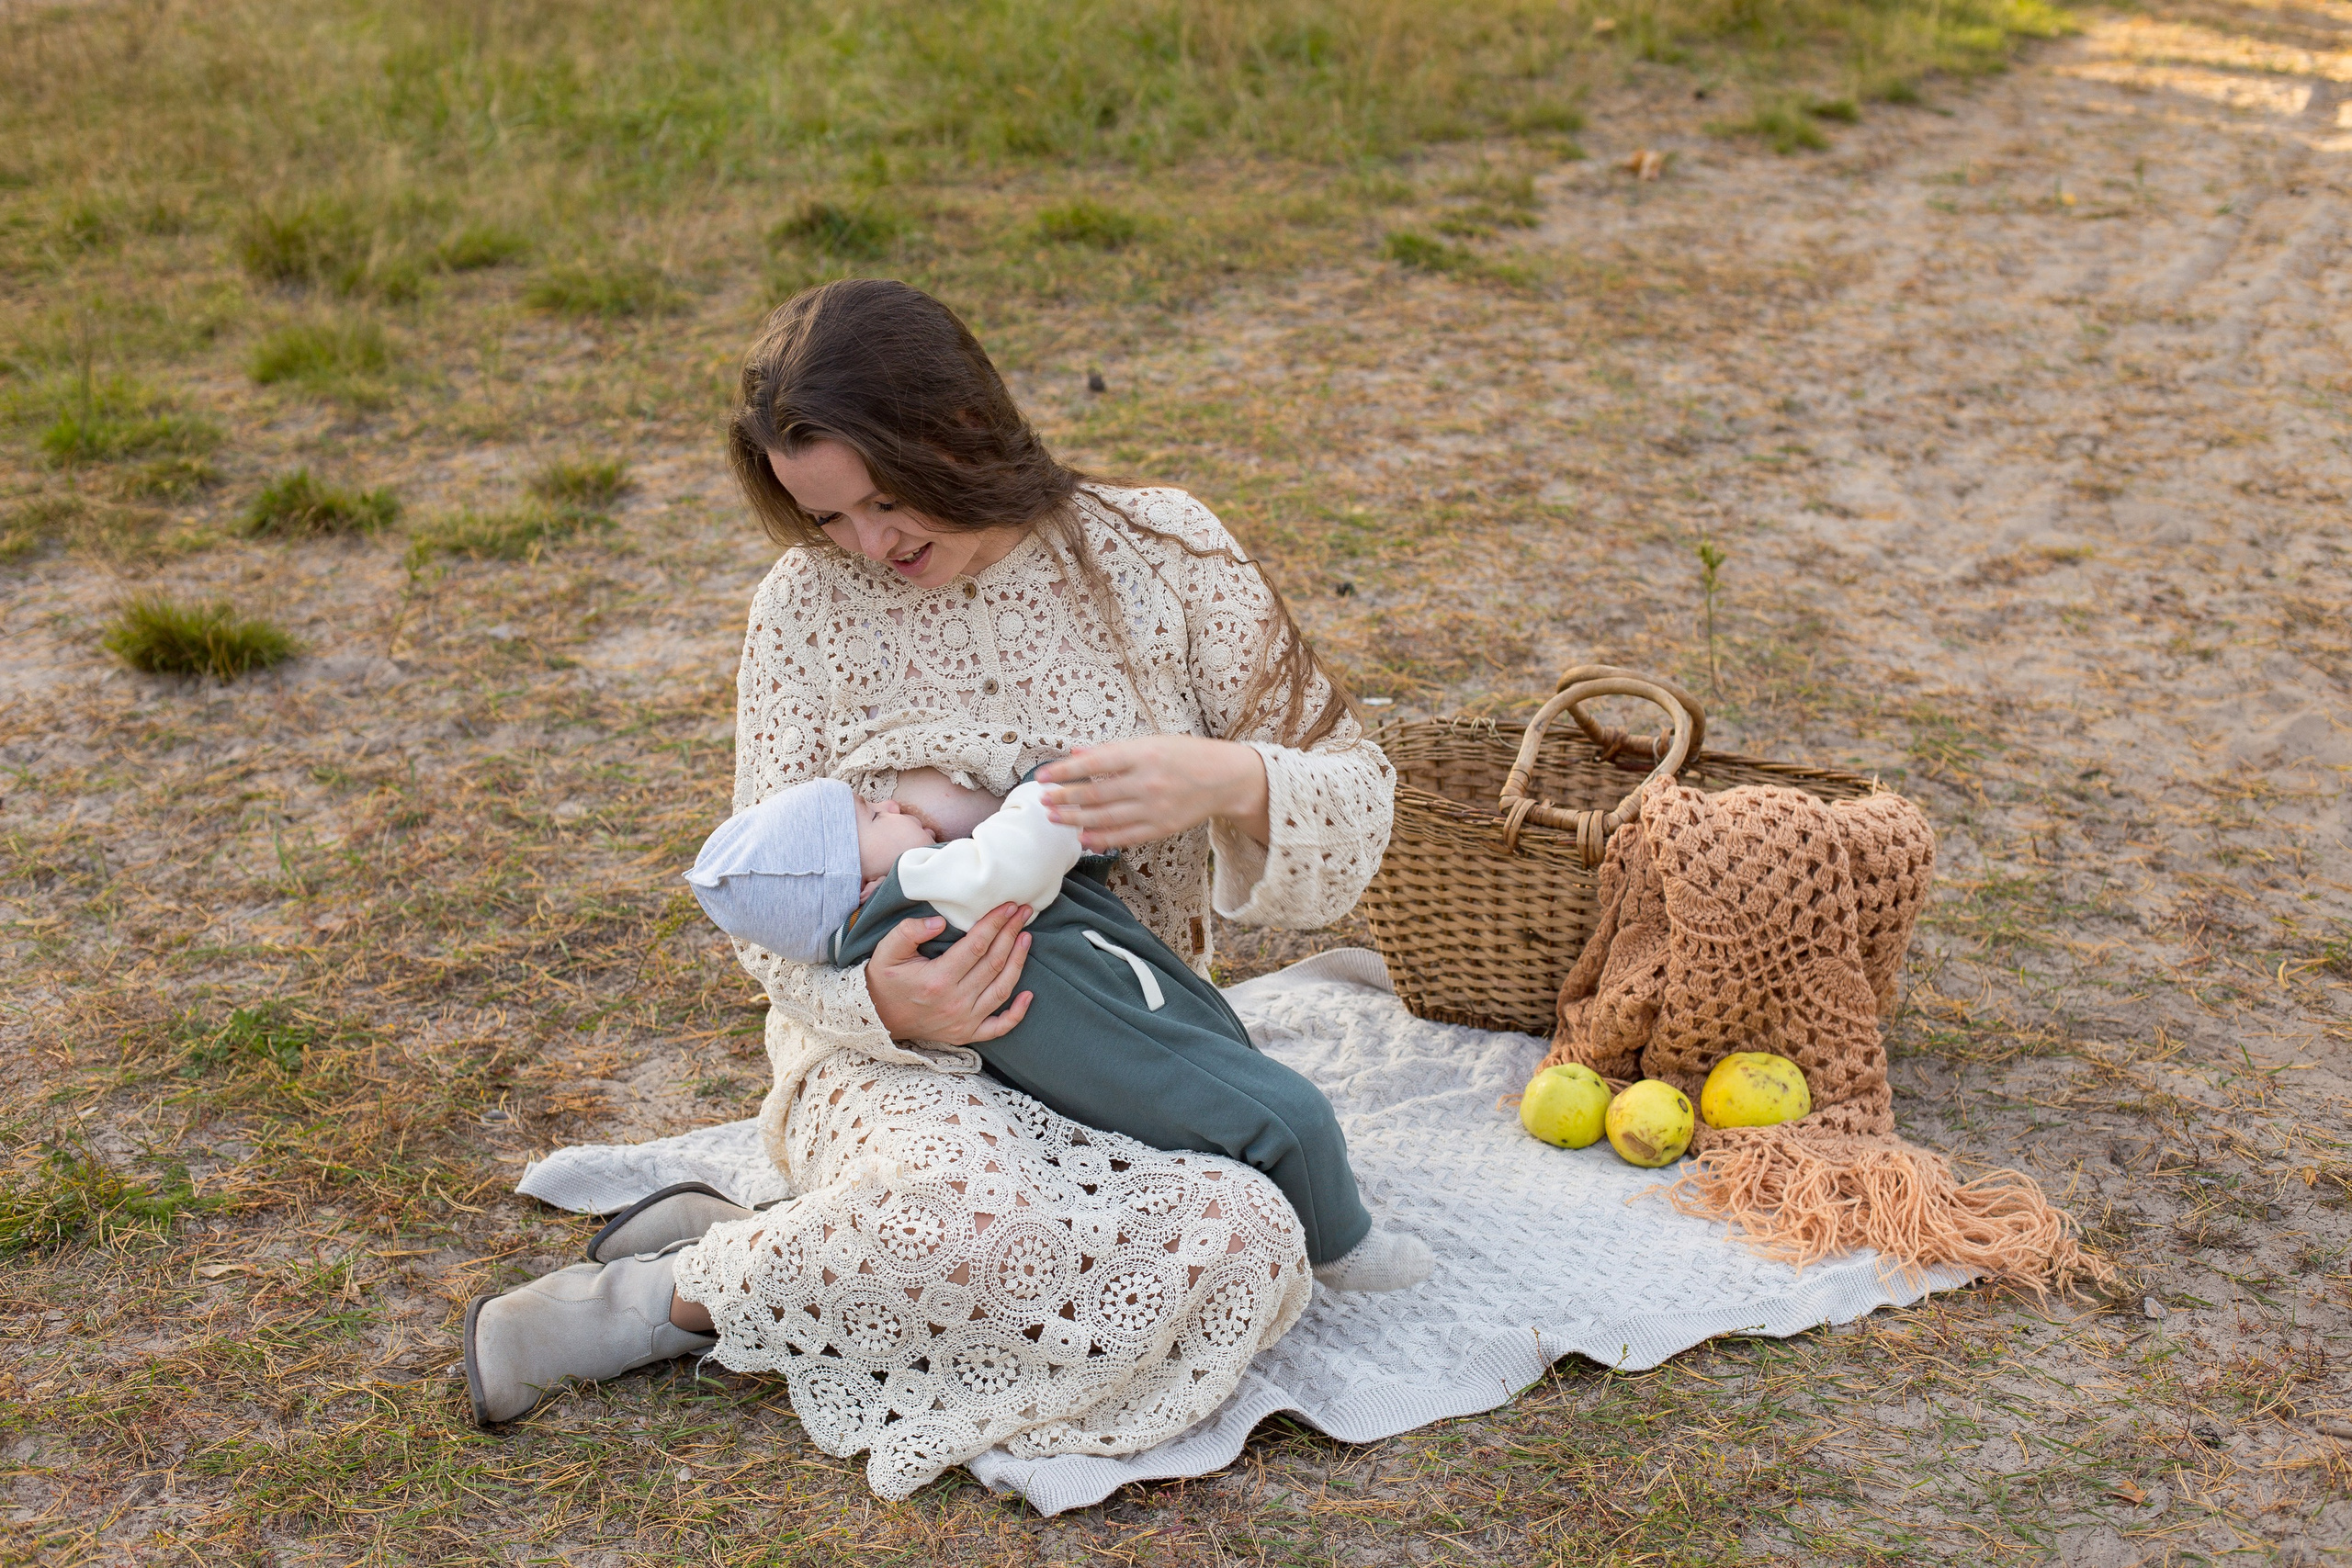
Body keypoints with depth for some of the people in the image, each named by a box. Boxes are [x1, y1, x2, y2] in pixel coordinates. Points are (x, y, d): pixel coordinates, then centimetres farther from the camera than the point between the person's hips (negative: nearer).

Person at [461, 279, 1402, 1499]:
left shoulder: (1162, 558, -1)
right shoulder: (809, 610, 0)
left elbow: (1353, 817, 0)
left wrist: (1228, 783, -24)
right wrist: (877, 1001, -23)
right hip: (900, 1055, -2)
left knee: (1244, 1248, -33)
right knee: (977, 1219, -39)